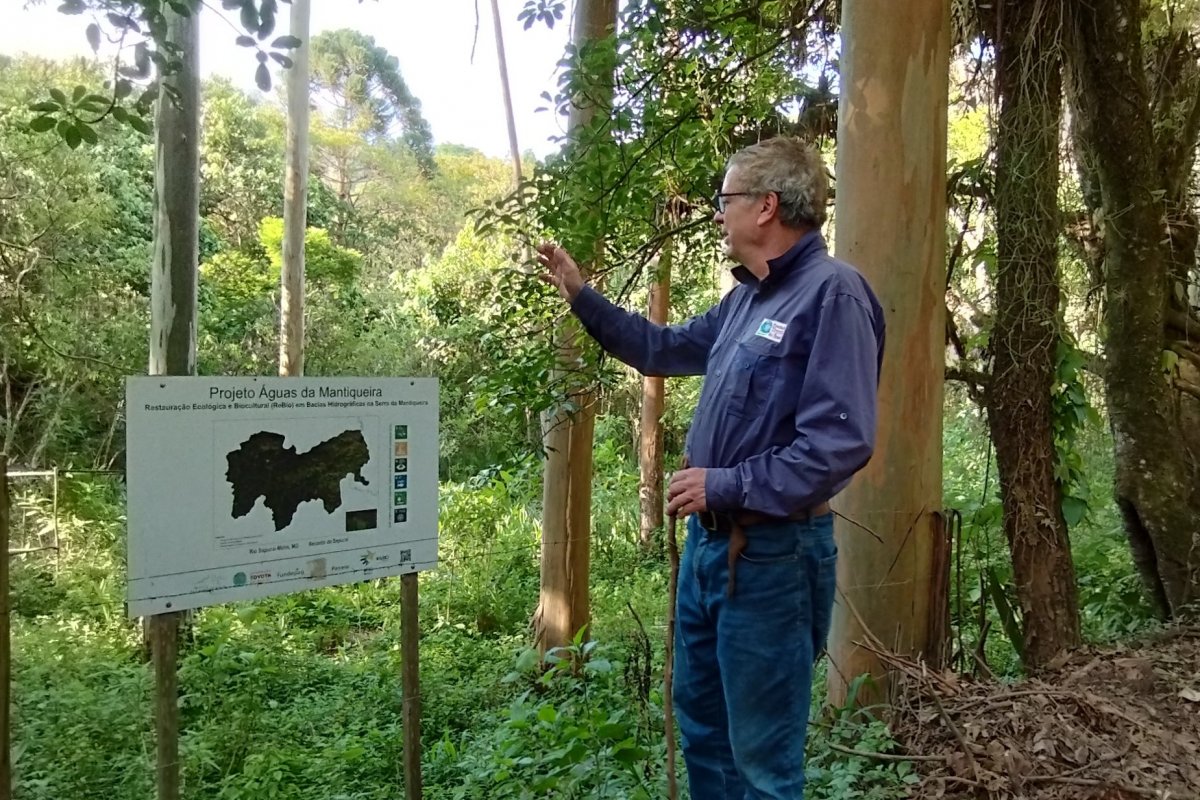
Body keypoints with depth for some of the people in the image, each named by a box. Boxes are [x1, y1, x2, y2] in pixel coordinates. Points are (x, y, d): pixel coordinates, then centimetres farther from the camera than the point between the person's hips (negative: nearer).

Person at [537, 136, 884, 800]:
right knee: (700, 720, 23)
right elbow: (665, 348, 25)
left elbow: (841, 443, -26)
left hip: (772, 555, -9)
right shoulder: (747, 298, 11)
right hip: (709, 539, 9)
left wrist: (724, 485, -21)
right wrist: (580, 295, 22)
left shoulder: (833, 293, -18)